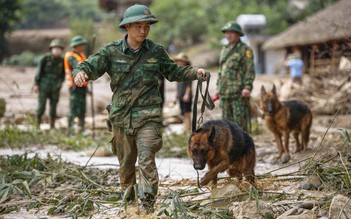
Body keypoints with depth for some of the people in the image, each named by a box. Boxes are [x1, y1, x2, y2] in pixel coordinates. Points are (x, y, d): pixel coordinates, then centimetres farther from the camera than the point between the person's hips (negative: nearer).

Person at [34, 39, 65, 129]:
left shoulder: (62, 61, 5)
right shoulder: (45, 58, -4)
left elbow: (63, 74, 13)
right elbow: (39, 71, -3)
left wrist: (60, 82, -4)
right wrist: (36, 84, -7)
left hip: (55, 87, 3)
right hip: (44, 86, -3)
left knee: (53, 107, 4)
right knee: (41, 107, -4)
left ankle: (52, 126, 11)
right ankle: (37, 126, 4)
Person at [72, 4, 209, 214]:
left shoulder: (156, 51, 2)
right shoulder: (111, 51, -3)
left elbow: (173, 72, 15)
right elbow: (91, 65, -9)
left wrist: (195, 72, -1)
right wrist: (81, 72, -32)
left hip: (148, 116, -1)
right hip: (121, 116, 1)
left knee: (147, 160, -15)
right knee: (126, 161, 16)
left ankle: (148, 204, -13)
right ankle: (128, 190, 42)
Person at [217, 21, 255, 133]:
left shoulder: (245, 50, -3)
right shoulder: (224, 50, 20)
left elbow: (250, 70, -9)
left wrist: (247, 87, -19)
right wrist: (219, 87, 20)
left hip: (239, 93, -7)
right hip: (224, 93, 7)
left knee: (241, 121, -8)